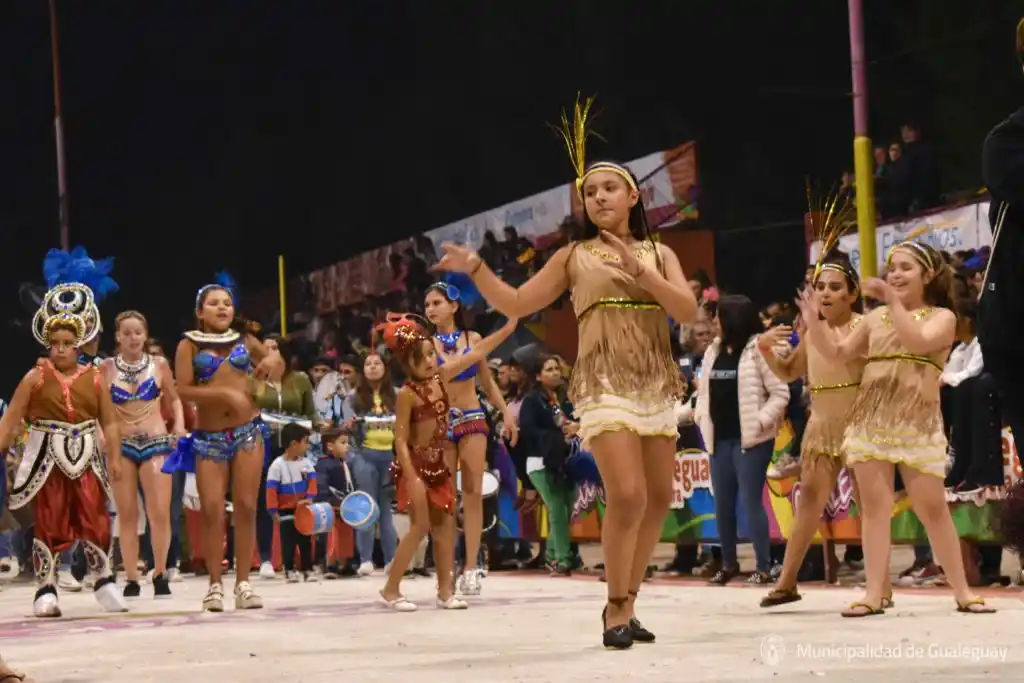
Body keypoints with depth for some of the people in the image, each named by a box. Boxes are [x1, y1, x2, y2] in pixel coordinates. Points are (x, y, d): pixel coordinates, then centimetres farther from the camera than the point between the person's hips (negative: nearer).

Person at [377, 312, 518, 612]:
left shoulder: (440, 377, 1)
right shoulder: (407, 394, -17)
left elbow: (476, 353, 6)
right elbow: (400, 440, -18)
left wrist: (508, 327, 4)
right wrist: (412, 478, -24)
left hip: (437, 464, 7)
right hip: (415, 466, -7)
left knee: (445, 524, 6)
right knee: (421, 525, -10)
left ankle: (445, 591, 12)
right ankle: (391, 589, -1)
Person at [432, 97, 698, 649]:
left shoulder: (658, 253, 13)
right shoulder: (574, 257, 8)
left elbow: (688, 311, -1)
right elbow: (516, 304, 8)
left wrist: (641, 273, -13)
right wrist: (476, 270, -7)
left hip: (657, 385, 4)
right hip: (605, 383, -4)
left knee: (658, 499, 6)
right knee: (627, 495, -20)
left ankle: (624, 603, 20)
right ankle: (618, 608, -7)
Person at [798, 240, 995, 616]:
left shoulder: (942, 316, 4)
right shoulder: (876, 317, 16)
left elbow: (918, 342, -16)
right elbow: (838, 353, 17)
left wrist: (894, 303, -20)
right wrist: (814, 323, 2)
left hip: (917, 424, -3)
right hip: (869, 420, 4)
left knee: (932, 507, -3)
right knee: (874, 506, -2)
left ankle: (963, 592, 6)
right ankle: (875, 594, -2)